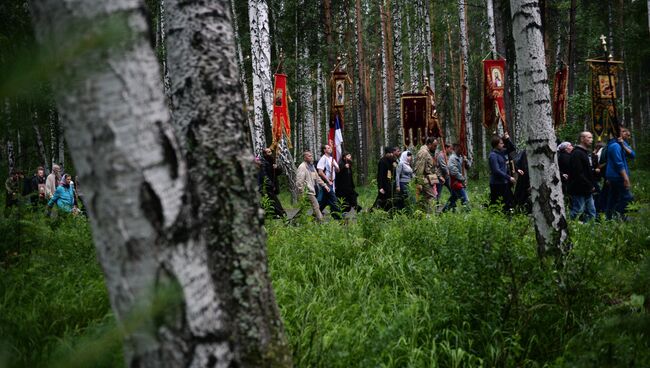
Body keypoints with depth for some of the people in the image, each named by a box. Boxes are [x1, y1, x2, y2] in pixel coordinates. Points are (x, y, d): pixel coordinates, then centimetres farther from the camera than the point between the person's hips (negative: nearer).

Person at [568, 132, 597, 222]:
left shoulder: (588, 153, 19)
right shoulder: (577, 153, -14)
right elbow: (578, 174, -21)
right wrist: (590, 186, -17)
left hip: (587, 191, 10)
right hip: (579, 190, -10)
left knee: (591, 213, 11)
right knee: (577, 213, -8)